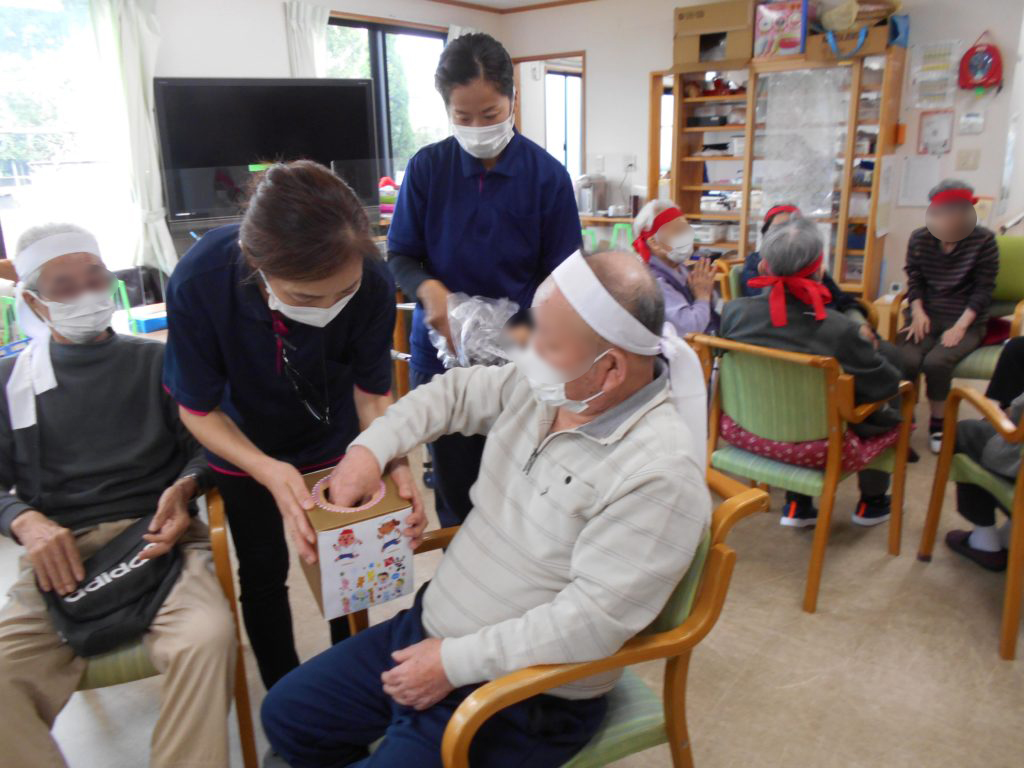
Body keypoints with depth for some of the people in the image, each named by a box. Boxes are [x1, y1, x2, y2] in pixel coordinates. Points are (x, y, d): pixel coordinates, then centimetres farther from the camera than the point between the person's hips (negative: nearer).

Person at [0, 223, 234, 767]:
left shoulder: (156, 362, 18)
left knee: (207, 639, -31)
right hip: (58, 553, 1)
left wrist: (183, 487, -11)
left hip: (156, 537, -1)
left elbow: (206, 446, 11)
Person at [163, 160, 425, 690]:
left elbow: (371, 390, -18)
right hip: (244, 447, 0)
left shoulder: (373, 284, -35)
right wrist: (269, 471, -39)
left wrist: (391, 458, -37)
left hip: (336, 441, 1)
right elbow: (198, 409, -22)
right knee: (263, 573, 13)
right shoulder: (198, 283, -36)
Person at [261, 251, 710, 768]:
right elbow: (455, 393, 12)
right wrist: (371, 447, -2)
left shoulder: (660, 472, -27)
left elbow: (589, 622, -27)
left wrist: (453, 663, -21)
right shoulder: (544, 386, -5)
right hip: (428, 629, 7)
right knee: (286, 714, 13)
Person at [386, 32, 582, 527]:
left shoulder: (546, 174, -8)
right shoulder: (427, 167, -4)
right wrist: (430, 290, -21)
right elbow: (401, 257, 1)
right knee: (454, 485, 13)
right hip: (442, 351, 1)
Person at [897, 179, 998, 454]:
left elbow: (983, 289, -4)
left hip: (965, 321, -2)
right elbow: (914, 280, 9)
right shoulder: (919, 239, 4)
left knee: (936, 362, -29)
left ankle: (938, 424, -7)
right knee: (906, 360, -28)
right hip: (926, 316, 2)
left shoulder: (983, 240, -3)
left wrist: (960, 326, -14)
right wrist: (918, 313, -8)